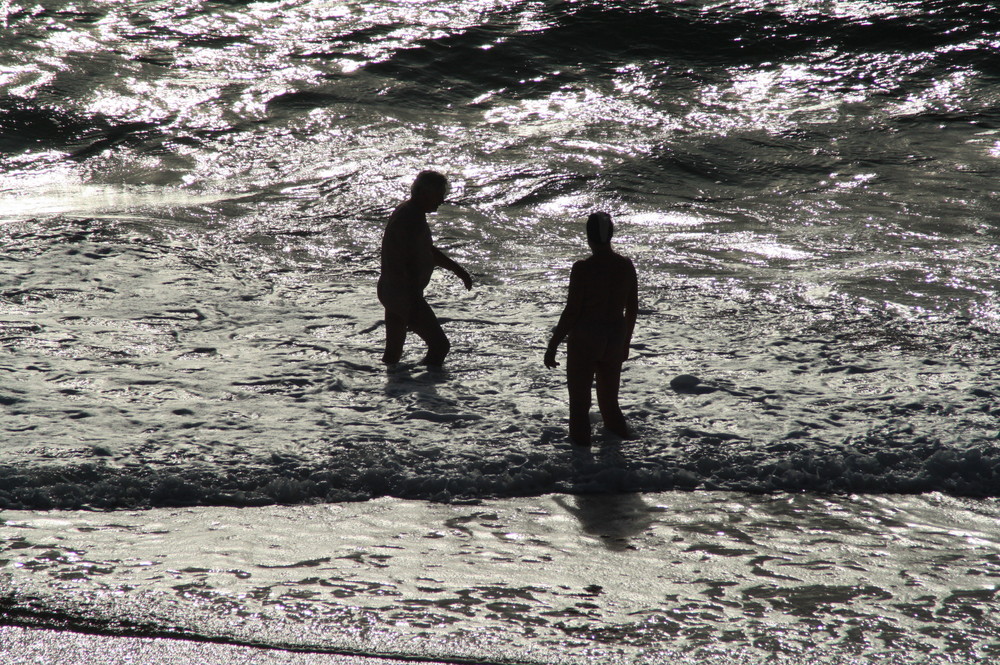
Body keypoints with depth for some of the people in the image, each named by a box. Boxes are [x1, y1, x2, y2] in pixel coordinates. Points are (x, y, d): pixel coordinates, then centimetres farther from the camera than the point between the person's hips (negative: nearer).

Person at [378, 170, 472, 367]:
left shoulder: (405, 212, 14)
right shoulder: (412, 219, -20)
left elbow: (428, 251, 27)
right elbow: (411, 264, -26)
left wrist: (457, 269, 28)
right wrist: (415, 306, -27)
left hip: (391, 291, 11)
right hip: (404, 294, -11)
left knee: (393, 352, 15)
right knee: (439, 345, -8)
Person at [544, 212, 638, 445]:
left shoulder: (582, 269, -18)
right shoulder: (626, 266, -3)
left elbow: (571, 312, -16)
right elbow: (632, 310, 6)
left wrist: (553, 346, -6)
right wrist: (625, 343, 20)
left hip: (584, 340, -5)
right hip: (614, 339, 5)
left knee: (579, 406, 7)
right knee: (610, 402, 22)